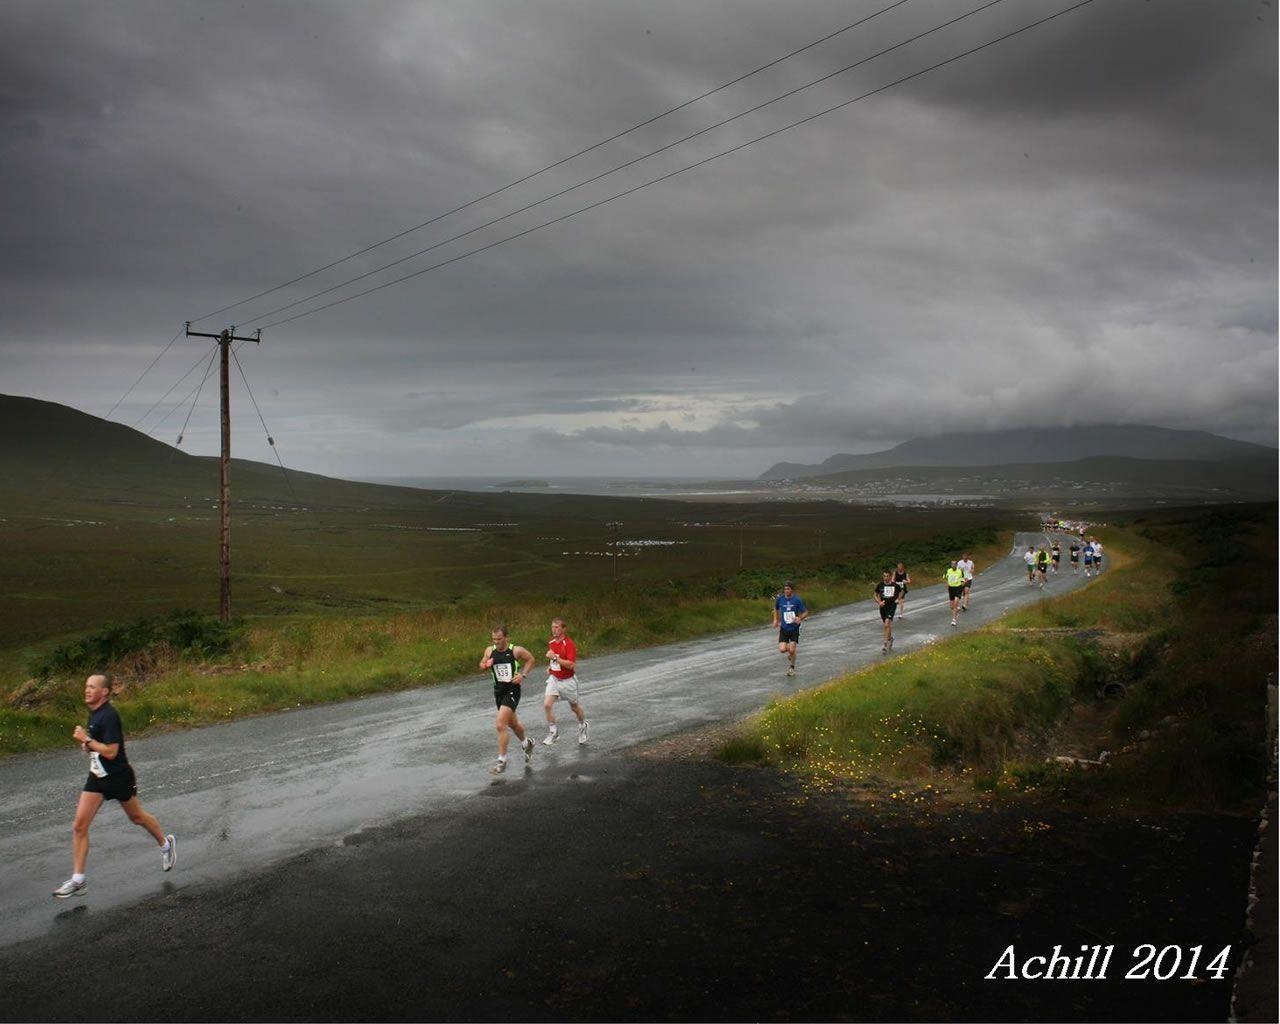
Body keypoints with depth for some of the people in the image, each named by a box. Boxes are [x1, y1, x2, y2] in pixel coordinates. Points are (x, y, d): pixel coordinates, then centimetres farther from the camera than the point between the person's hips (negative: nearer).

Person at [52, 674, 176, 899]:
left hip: (119, 777, -8)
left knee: (137, 817, 13)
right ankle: (78, 879, 3)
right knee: (79, 826, -2)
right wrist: (85, 742, 0)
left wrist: (87, 740, -22)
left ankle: (166, 844, 38)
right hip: (97, 777, 8)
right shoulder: (93, 713, 6)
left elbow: (111, 751, -27)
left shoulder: (109, 716, -22)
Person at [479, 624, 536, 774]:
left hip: (512, 691, -6)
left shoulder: (516, 651, -14)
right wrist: (486, 665, -12)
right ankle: (527, 744, 51)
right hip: (498, 691, 6)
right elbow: (482, 667, 11)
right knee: (512, 724, 23)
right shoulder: (489, 651, -4)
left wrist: (523, 674, -9)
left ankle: (502, 761, -7)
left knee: (500, 725, -17)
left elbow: (530, 659, 4)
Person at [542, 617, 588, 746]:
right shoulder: (551, 642, 2)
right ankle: (553, 732, 1)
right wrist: (550, 668, 11)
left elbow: (571, 665, -29)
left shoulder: (569, 643, -20)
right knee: (547, 704, -12)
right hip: (554, 678, 5)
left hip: (568, 680, -5)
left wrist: (555, 658, -33)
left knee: (575, 706, 13)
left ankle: (582, 726, 41)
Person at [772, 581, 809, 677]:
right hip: (784, 628, 2)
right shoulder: (780, 599, -3)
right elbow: (776, 609, 18)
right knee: (782, 650, -11)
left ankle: (792, 667, 21)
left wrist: (800, 618, -25)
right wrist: (776, 619, 7)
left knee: (792, 650, -5)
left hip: (794, 628, -2)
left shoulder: (797, 600, -11)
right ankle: (790, 654, 25)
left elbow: (806, 612, -6)